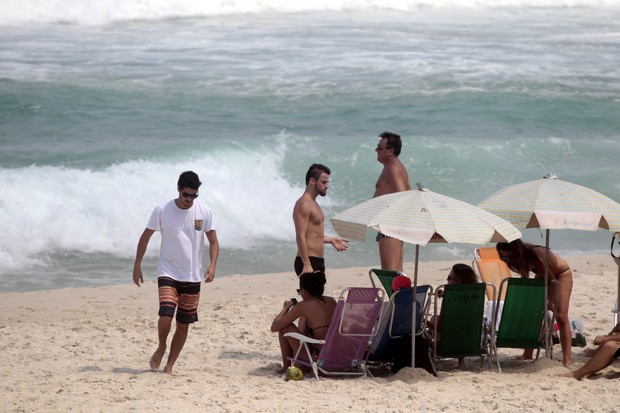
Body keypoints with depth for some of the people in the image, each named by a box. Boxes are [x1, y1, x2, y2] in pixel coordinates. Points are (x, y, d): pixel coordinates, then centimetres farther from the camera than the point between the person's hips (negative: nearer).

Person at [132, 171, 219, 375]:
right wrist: (137, 264, 2)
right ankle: (161, 347, 9)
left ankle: (169, 366, 16)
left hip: (192, 276, 2)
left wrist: (212, 265, -15)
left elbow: (213, 242, 1)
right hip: (168, 272, -2)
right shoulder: (162, 211, -7)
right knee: (166, 315, -20)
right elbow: (145, 237, 3)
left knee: (184, 324, 5)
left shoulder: (204, 212, -3)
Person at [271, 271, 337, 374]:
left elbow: (274, 327, -7)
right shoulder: (332, 301, 4)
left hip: (318, 357, -7)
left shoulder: (303, 306, -12)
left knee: (284, 326, 6)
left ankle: (286, 366, 17)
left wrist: (286, 307, 8)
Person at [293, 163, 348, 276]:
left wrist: (331, 239, 24)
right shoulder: (304, 204, -13)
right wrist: (306, 265, -25)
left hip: (318, 262, 10)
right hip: (308, 262, -10)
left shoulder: (313, 204, 18)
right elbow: (300, 237, -21)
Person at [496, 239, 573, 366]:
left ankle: (566, 360, -16)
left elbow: (553, 281, -33)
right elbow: (525, 279, -1)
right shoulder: (522, 257, -19)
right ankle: (527, 355, 7)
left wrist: (550, 303, -23)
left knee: (561, 316, -15)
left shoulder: (535, 254, -39)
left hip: (562, 274, -7)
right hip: (542, 276, 7)